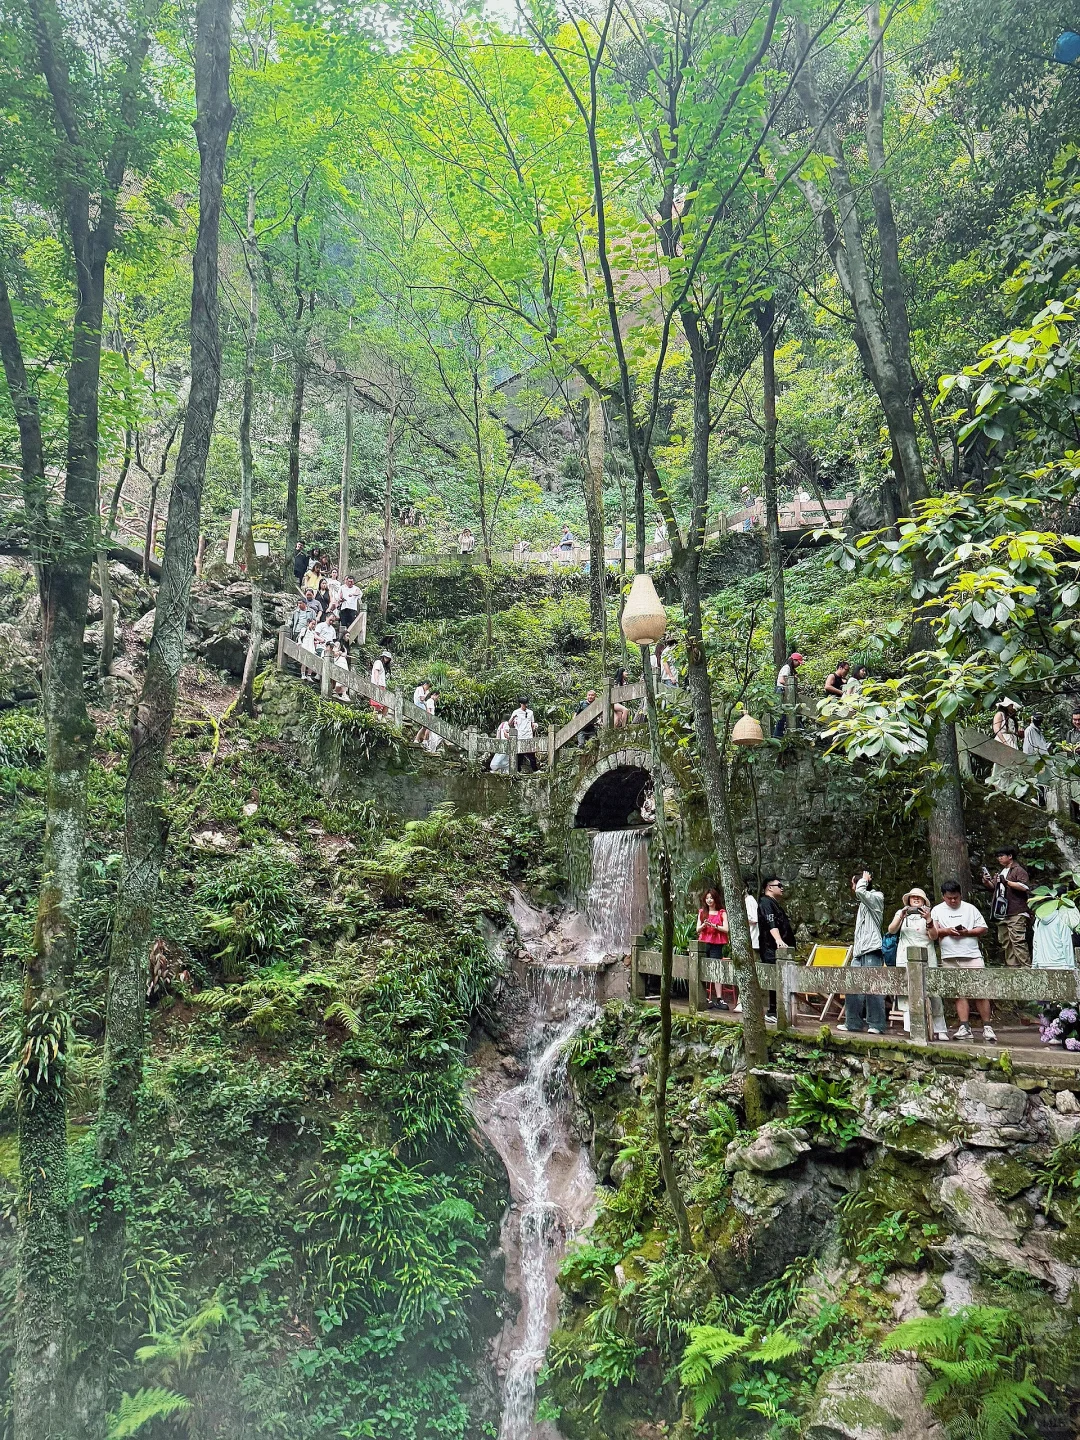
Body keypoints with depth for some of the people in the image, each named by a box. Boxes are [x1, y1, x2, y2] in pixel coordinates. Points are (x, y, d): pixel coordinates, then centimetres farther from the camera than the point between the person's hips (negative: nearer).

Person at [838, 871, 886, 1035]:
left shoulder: (876, 897, -3)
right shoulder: (862, 902, 23)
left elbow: (860, 892, -22)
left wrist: (863, 880, -3)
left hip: (872, 950, -9)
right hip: (859, 951, 9)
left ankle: (876, 1025, -2)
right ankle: (853, 1023, 10)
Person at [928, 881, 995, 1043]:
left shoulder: (970, 908, 11)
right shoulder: (937, 910, 10)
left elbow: (983, 928, 9)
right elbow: (932, 934, 7)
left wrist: (967, 932, -7)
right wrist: (946, 931, -11)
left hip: (972, 955, -1)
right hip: (950, 959, 1)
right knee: (959, 993, 2)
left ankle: (987, 1028, -1)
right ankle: (964, 1027, 0)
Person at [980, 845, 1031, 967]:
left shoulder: (1018, 870, -4)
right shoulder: (1001, 871, 23)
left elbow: (1025, 887, -17)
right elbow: (992, 886, 26)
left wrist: (1007, 882, -18)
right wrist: (986, 881, 5)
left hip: (1015, 914, -9)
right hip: (1002, 914, 9)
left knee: (1018, 941, -15)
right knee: (1005, 942, 9)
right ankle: (1012, 967, 13)